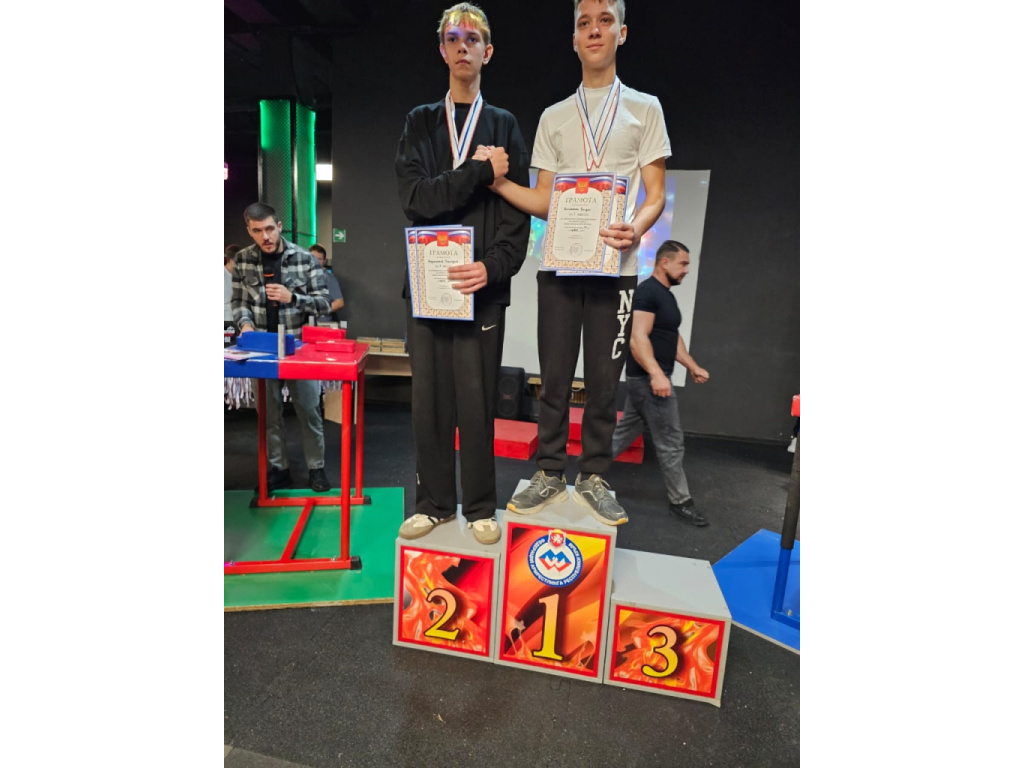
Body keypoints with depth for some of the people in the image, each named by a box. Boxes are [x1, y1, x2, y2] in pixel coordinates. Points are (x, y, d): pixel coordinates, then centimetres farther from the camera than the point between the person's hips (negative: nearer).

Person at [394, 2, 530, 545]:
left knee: (476, 401, -1)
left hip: (481, 283, -1)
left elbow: (518, 214, 2)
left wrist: (493, 266, -13)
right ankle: (434, 503, 20)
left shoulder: (505, 126, 12)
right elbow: (414, 196, -2)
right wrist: (481, 171, -8)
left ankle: (480, 507, 16)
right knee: (428, 400, 4)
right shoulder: (419, 122, 16)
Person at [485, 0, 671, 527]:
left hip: (614, 265, -1)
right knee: (554, 377, 2)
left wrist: (637, 228, -17)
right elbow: (544, 202, 11)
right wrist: (497, 182, -6)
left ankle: (594, 478, 18)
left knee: (603, 380, 3)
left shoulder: (644, 108, 12)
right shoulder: (553, 118, 16)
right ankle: (549, 473, 17)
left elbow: (656, 194, 5)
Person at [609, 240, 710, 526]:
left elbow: (672, 337, 24)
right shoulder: (648, 292, -16)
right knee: (670, 442, 0)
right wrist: (656, 374, -37)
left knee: (625, 432, 17)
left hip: (644, 379, 10)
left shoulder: (666, 294, 16)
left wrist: (692, 366, 22)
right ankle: (680, 502, 15)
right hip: (649, 379, -10)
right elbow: (638, 339, -26)